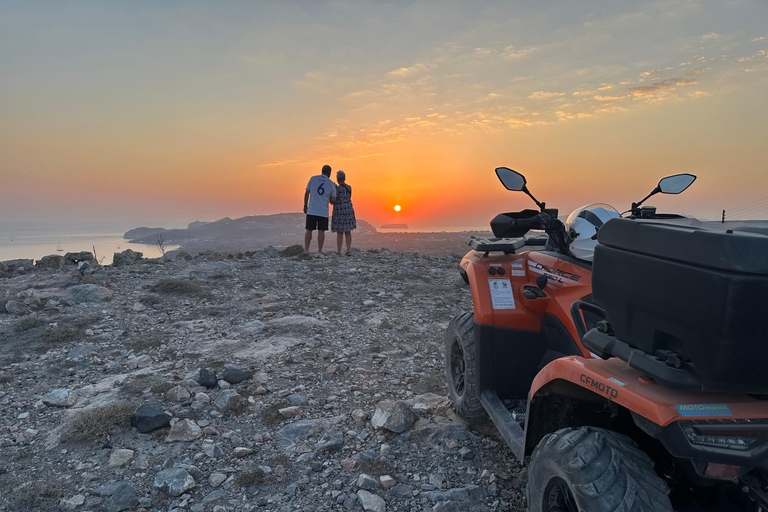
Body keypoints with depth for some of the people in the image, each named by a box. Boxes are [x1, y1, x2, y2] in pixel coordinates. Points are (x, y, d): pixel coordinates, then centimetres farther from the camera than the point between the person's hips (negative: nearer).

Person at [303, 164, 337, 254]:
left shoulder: (313, 179, 2)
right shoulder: (331, 184, 0)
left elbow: (306, 193, 3)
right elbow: (333, 200, -3)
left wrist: (305, 206, 11)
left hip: (311, 210, 1)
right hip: (323, 212, -1)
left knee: (309, 230, 5)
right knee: (321, 231, 4)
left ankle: (306, 250, 5)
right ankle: (319, 251, 5)